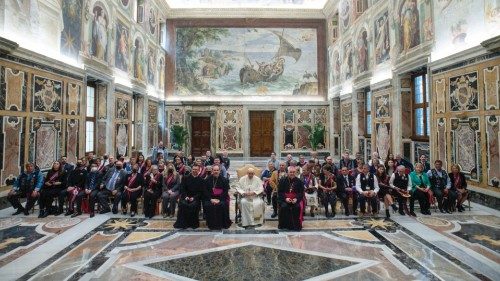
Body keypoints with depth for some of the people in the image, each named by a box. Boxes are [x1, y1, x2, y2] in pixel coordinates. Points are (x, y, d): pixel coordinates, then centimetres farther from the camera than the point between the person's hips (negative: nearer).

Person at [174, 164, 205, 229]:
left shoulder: (201, 180, 6)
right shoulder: (186, 178, 11)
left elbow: (201, 192, 1)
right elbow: (182, 189, 5)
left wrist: (194, 197, -13)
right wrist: (185, 196, -11)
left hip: (195, 198, -1)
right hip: (186, 197, 1)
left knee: (193, 205, -29)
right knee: (182, 204, -27)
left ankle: (193, 223, -12)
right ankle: (182, 223, -15)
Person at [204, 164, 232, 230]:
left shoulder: (224, 180, 2)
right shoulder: (208, 179, 8)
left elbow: (225, 192, -3)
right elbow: (206, 191, 3)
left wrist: (219, 200, -16)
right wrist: (211, 199, -12)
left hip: (221, 198, -1)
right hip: (210, 198, 1)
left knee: (222, 205, -29)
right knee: (207, 205, -26)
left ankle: (221, 224, -11)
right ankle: (211, 224, -10)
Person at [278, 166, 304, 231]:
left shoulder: (299, 181, 7)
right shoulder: (282, 180, 5)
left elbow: (301, 192, 3)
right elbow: (279, 192, 1)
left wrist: (296, 199, -16)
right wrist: (285, 198, -15)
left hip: (296, 199, 0)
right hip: (284, 199, 0)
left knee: (297, 207, -30)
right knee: (284, 206, -30)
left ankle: (296, 225, -11)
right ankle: (283, 224, -12)